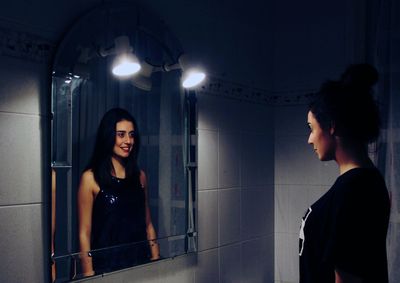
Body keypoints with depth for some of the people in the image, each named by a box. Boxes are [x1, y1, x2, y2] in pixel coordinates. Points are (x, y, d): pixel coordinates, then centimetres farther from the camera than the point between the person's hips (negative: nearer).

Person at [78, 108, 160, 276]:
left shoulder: (140, 176, 5)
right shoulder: (91, 178, -9)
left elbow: (148, 225, 9)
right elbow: (84, 233, -9)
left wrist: (156, 261, 5)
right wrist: (88, 274, -12)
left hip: (140, 261, 4)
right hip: (106, 264, -4)